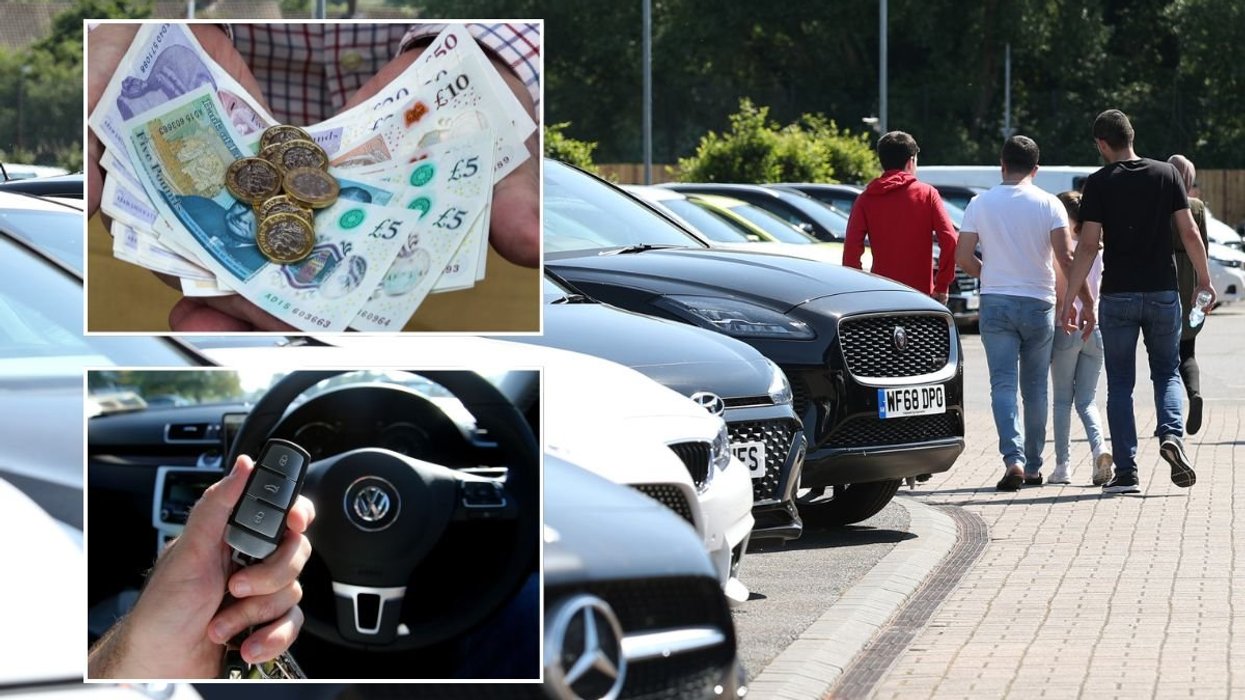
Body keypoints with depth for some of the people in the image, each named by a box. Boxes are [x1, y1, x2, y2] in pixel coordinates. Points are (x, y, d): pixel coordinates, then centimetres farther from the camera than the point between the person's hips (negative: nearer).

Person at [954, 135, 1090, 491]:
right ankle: (1033, 466, 17)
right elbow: (1065, 256, -11)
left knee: (1003, 385, -3)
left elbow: (963, 257, -3)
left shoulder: (981, 204, -1)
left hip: (996, 302, 0)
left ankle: (1013, 459, -22)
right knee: (1035, 388, 11)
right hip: (1038, 304, 0)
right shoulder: (1048, 205, -4)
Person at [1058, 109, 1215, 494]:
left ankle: (1125, 471, 2)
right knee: (1167, 372, 15)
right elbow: (1190, 233, 0)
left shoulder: (1099, 183, -5)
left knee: (1120, 383, 6)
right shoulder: (1167, 174, 2)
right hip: (1163, 292, 2)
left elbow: (1088, 245, -10)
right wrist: (1204, 279, 12)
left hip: (1117, 296, -2)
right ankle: (1172, 434, -13)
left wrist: (1068, 298, -7)